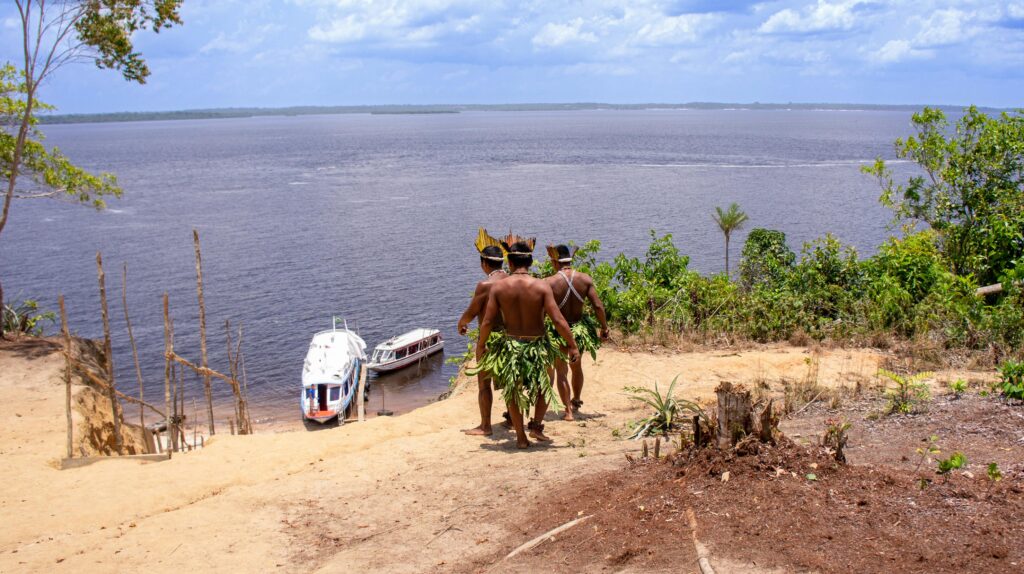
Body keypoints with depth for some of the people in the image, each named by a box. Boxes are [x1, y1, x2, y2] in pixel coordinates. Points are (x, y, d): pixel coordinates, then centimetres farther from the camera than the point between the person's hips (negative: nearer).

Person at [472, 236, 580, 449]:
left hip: (510, 346, 1)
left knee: (512, 392, 19)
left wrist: (481, 345, 9)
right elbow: (558, 321, -15)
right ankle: (536, 425, 17)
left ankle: (521, 437, 24)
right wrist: (572, 345, -5)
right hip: (537, 347, -1)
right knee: (544, 386, 26)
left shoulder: (498, 287, -9)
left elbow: (487, 322, -7)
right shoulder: (541, 286, -13)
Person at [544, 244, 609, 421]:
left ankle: (568, 411, 8)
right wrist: (604, 328, 2)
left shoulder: (549, 282, -17)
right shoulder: (585, 279, -9)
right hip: (580, 329, 4)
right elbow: (598, 306, -9)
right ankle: (576, 401, 44)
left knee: (561, 372, 11)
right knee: (577, 366, 25)